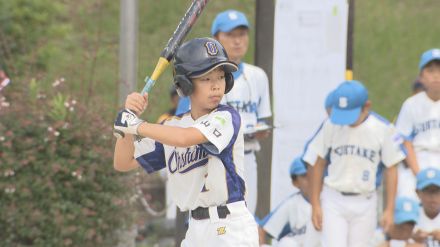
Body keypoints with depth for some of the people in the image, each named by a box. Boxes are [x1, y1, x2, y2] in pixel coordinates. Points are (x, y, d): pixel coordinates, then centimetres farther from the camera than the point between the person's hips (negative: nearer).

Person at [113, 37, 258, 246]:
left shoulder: (227, 118, -10)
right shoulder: (172, 127, 9)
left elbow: (184, 138, -27)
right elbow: (123, 163, 9)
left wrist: (136, 125, -15)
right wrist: (129, 115, -5)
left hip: (231, 230, -7)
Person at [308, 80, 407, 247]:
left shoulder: (383, 129, -8)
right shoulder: (332, 125, -5)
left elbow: (391, 169, -1)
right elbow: (319, 164, 3)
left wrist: (389, 209, -2)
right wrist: (315, 204, 1)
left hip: (364, 202, 0)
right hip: (333, 201, 0)